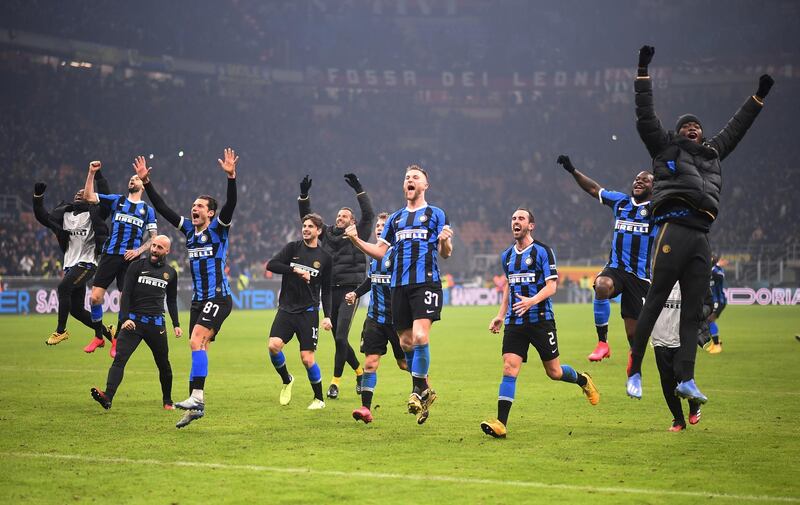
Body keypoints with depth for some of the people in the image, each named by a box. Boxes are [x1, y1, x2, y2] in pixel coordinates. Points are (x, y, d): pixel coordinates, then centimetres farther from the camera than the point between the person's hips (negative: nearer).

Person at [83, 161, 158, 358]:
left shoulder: (147, 210, 13)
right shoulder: (117, 200, 13)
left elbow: (154, 237, 10)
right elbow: (88, 196, 5)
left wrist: (139, 250, -6)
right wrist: (92, 173, -3)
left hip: (131, 260, 0)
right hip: (110, 255, 1)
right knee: (95, 297, -6)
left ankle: (117, 341, 12)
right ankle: (99, 336, 12)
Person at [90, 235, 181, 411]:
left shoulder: (170, 273, 12)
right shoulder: (137, 266, 3)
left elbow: (171, 300, 23)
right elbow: (126, 294, -2)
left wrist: (176, 324, 16)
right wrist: (125, 318, -14)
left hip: (156, 323, 2)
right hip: (133, 321, -2)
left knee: (163, 364, 7)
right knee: (120, 358, -17)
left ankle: (167, 401, 26)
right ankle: (107, 397, -30)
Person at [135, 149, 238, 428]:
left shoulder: (218, 228, -4)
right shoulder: (189, 229, 12)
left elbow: (230, 205, -21)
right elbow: (162, 208, 13)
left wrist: (231, 176, -34)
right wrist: (146, 182, 6)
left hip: (218, 299, -7)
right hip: (198, 300, 7)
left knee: (197, 341, -22)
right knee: (198, 347, 6)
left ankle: (196, 398, -28)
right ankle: (196, 405, 9)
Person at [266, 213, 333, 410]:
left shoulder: (325, 257, 5)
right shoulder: (293, 248, 5)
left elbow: (326, 291, 10)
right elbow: (271, 265, -8)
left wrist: (327, 316, 1)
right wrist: (295, 271, -17)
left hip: (308, 312, -1)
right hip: (286, 309, 1)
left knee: (307, 358, -6)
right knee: (274, 345, -18)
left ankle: (319, 399, 13)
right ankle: (286, 380, 10)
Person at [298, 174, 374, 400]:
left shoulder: (357, 235, 2)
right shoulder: (328, 233, 13)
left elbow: (369, 214, -11)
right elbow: (307, 217, 14)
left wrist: (359, 190, -16)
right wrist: (304, 196, 2)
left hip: (350, 291, -5)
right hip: (330, 291, 5)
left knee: (341, 338, -13)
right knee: (339, 340, 9)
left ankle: (335, 382, -7)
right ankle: (360, 372, 28)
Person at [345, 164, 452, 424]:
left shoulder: (436, 214, 7)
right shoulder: (396, 218, 20)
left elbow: (445, 253, 1)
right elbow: (380, 252, 21)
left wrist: (444, 242, -21)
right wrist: (356, 240, 6)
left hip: (426, 283, -5)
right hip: (399, 285, 5)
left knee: (420, 337, -20)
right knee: (406, 342, 4)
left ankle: (418, 390, -11)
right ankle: (424, 391, 18)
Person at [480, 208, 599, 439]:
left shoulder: (542, 251, -5)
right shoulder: (507, 256, 13)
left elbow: (552, 286, -11)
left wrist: (532, 301, -28)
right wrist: (501, 315, 20)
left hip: (541, 319, -4)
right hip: (515, 322, 4)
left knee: (554, 372, 5)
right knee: (509, 368, -12)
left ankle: (582, 379, 39)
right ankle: (501, 424, -18)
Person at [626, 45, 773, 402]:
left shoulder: (712, 153, 28)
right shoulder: (666, 148, 15)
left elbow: (735, 128, 40)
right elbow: (646, 118, 9)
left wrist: (758, 97, 46)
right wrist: (643, 73, 6)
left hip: (701, 238, 6)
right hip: (673, 229, -6)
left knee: (692, 311, 0)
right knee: (654, 302, -8)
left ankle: (686, 379, -4)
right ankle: (634, 372, -6)